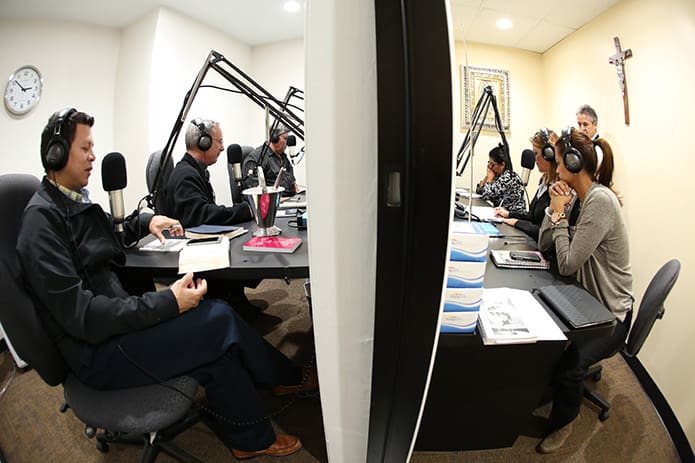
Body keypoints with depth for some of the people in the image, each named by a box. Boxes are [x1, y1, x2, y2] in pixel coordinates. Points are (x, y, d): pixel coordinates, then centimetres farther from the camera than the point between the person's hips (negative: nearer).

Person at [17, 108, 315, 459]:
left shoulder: (74, 200, 11)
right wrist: (167, 303, -28)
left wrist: (144, 222, 14)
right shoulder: (43, 217, -17)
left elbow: (110, 232, 33)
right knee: (218, 321, -21)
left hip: (113, 317, 8)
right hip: (95, 350, -8)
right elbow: (79, 314, -24)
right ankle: (285, 378, 4)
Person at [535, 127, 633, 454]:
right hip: (586, 300, 9)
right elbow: (543, 243, 6)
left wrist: (559, 212, -17)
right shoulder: (581, 198, 4)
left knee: (569, 363, -24)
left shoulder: (600, 200, -24)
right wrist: (556, 208, -8)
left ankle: (562, 423, 8)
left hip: (610, 313, -8)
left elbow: (567, 264, -25)